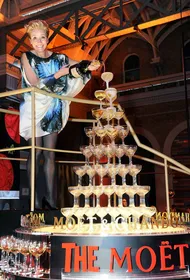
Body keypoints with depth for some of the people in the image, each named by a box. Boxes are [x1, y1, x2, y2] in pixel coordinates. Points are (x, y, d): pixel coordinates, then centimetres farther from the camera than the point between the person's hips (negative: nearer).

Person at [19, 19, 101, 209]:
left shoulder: (59, 57, 7)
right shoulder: (27, 57, -3)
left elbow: (78, 66, 0)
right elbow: (35, 82, -15)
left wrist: (90, 66, -24)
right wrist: (61, 72, -20)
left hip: (53, 110, 3)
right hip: (34, 109, -3)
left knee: (50, 153, 3)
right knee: (36, 153, -3)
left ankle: (50, 196, 9)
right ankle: (34, 196, 4)